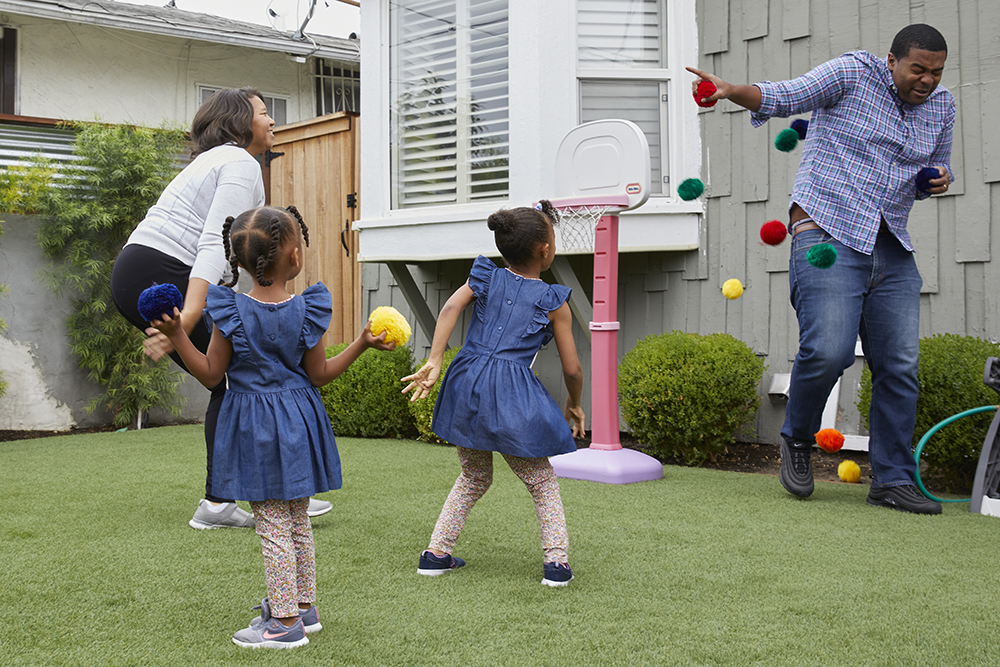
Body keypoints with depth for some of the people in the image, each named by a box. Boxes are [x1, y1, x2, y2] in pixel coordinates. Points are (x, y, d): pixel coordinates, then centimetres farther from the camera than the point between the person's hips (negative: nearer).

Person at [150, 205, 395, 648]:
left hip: (254, 428, -3)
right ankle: (303, 606, 28)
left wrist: (177, 336, -5)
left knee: (272, 526, 2)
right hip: (297, 422, 3)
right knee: (297, 520, 17)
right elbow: (319, 375, 0)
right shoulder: (305, 312, -8)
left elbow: (211, 375, -7)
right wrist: (362, 344, 5)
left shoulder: (231, 312, -12)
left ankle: (286, 622, 7)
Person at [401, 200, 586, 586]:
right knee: (542, 483, 15)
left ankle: (436, 553, 23)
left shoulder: (486, 279, 11)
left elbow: (451, 308, -8)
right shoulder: (553, 302, 2)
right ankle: (557, 561, 7)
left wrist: (434, 362, -14)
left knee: (473, 478, 24)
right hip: (513, 394, -4)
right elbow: (571, 369, 2)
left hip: (467, 385, 4)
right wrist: (574, 405, 20)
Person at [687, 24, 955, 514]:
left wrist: (938, 179, 5)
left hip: (893, 251, 6)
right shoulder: (852, 74, -1)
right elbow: (786, 96, -9)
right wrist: (733, 90, -28)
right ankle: (797, 438, 8)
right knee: (828, 350, -20)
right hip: (827, 234, -6)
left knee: (899, 366, 0)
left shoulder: (941, 106, 16)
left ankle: (892, 480, 11)